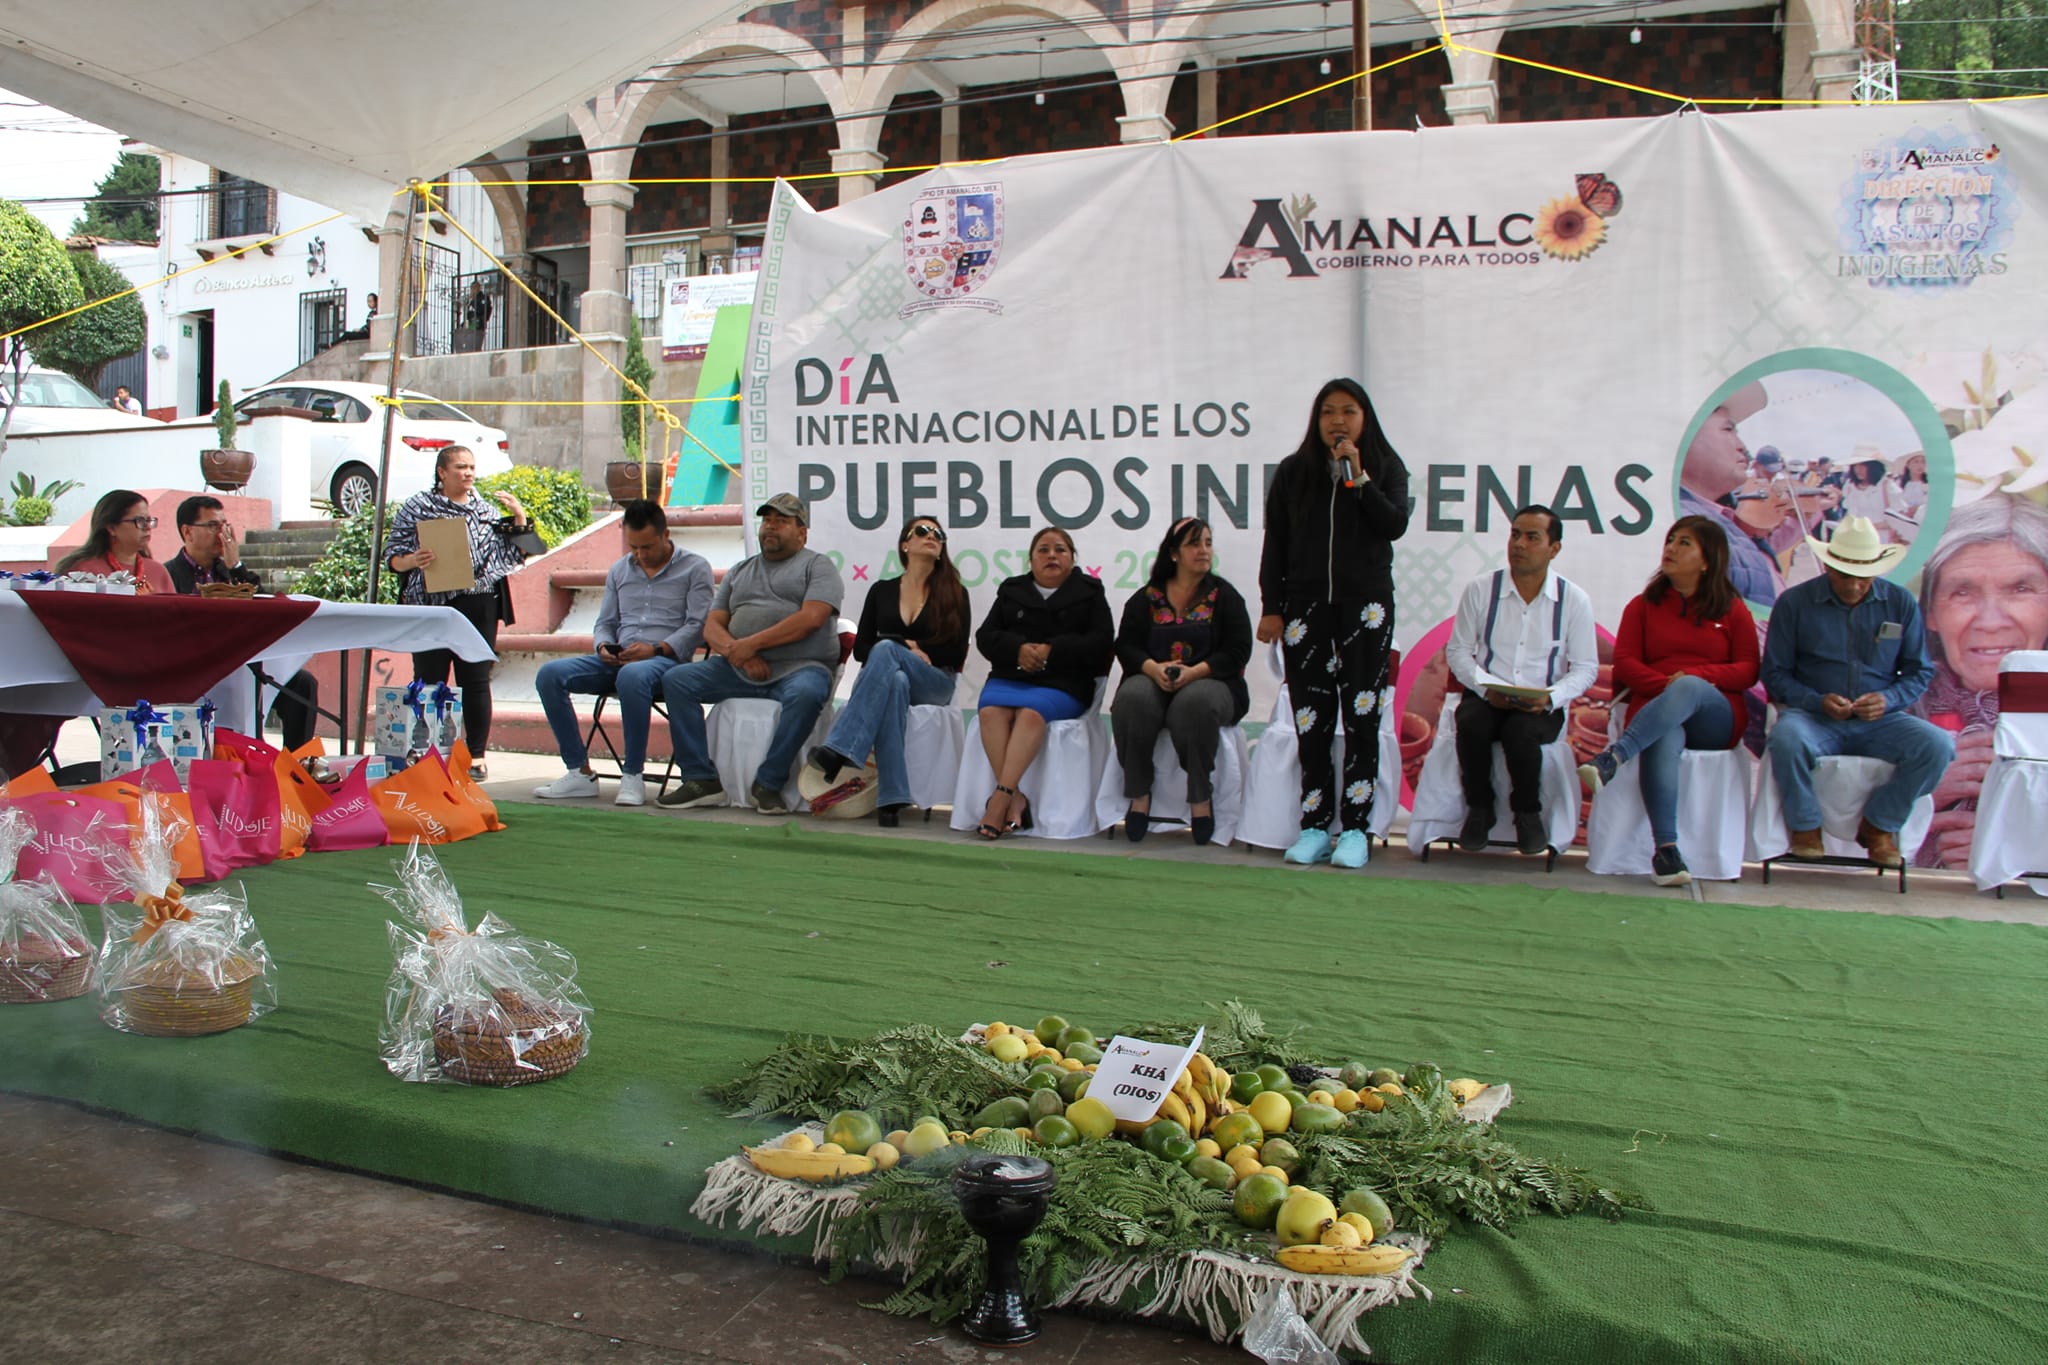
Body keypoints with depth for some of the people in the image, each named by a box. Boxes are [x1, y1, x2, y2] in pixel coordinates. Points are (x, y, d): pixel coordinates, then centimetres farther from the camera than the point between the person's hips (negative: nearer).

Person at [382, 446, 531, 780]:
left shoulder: (487, 510, 15)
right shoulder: (416, 508, 7)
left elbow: (515, 555, 14)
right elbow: (393, 558, 5)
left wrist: (518, 518, 2)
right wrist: (412, 560, -16)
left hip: (478, 607, 2)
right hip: (430, 607, -1)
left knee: (476, 681, 2)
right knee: (428, 683, 1)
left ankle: (476, 755, 8)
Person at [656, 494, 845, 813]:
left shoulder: (817, 565, 9)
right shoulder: (740, 571, 25)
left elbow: (811, 618, -9)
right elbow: (711, 627, 16)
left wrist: (751, 644, -13)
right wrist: (738, 652, -8)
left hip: (800, 667, -5)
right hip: (740, 669, 5)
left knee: (806, 694, -38)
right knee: (677, 680, -14)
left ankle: (768, 783, -26)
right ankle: (701, 779, -15)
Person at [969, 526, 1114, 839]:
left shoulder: (1089, 592, 13)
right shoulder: (1011, 591, 21)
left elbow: (1101, 642, 1)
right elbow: (985, 636, 11)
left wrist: (1052, 651, -11)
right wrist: (1018, 649, -10)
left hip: (1062, 683, -3)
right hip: (1009, 677, 3)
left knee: (1031, 712, -36)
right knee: (990, 711, -32)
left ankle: (1000, 798, -41)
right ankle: (1015, 801, -34)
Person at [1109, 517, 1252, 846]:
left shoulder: (1224, 595, 7)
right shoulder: (1147, 597, 12)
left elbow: (1238, 651, -2)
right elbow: (1125, 645, 6)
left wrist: (1195, 671, -17)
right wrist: (1153, 668, -16)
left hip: (1208, 682, -1)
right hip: (1153, 680, 2)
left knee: (1195, 702, -38)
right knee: (1132, 698, -33)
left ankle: (1201, 797, -21)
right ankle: (1139, 794, -21)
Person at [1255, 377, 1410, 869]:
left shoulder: (1386, 468, 8)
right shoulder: (1292, 472, 10)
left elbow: (1395, 526, -7)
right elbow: (1274, 546, 9)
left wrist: (1358, 479, -13)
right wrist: (1270, 607, 3)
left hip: (1366, 603, -1)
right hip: (1304, 603, 1)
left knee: (1362, 717, -4)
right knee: (1311, 720, 0)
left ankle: (1355, 829, 0)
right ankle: (1315, 827, 5)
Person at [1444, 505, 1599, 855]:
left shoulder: (1575, 599, 0)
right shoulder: (1480, 589, 1)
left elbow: (1586, 666, 3)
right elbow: (1457, 650, 5)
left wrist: (1551, 697, -17)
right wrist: (1486, 687, -13)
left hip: (1543, 705, -1)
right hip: (1486, 697, 1)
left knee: (1521, 732, -34)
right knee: (1471, 726, -33)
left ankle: (1527, 813, -5)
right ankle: (1479, 809, -7)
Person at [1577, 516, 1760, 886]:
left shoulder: (1732, 609, 16)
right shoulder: (1643, 605, 19)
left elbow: (1748, 671, 5)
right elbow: (1624, 662, 7)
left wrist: (1692, 676, -12)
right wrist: (1665, 684, -13)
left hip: (1717, 718, 0)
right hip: (1654, 708, 0)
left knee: (1690, 688, -38)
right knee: (1663, 741, -38)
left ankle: (1612, 758, -53)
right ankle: (1665, 849, -44)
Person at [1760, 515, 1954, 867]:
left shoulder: (1901, 603, 7)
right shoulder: (1795, 603, 1)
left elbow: (1920, 672, 9)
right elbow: (1775, 674, 1)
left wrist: (1888, 700, -12)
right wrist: (1817, 701, -16)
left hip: (1879, 720, 3)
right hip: (1813, 717, -2)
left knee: (1938, 746, -26)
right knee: (1788, 740, -37)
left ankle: (1879, 825, -1)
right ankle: (1805, 826, -9)